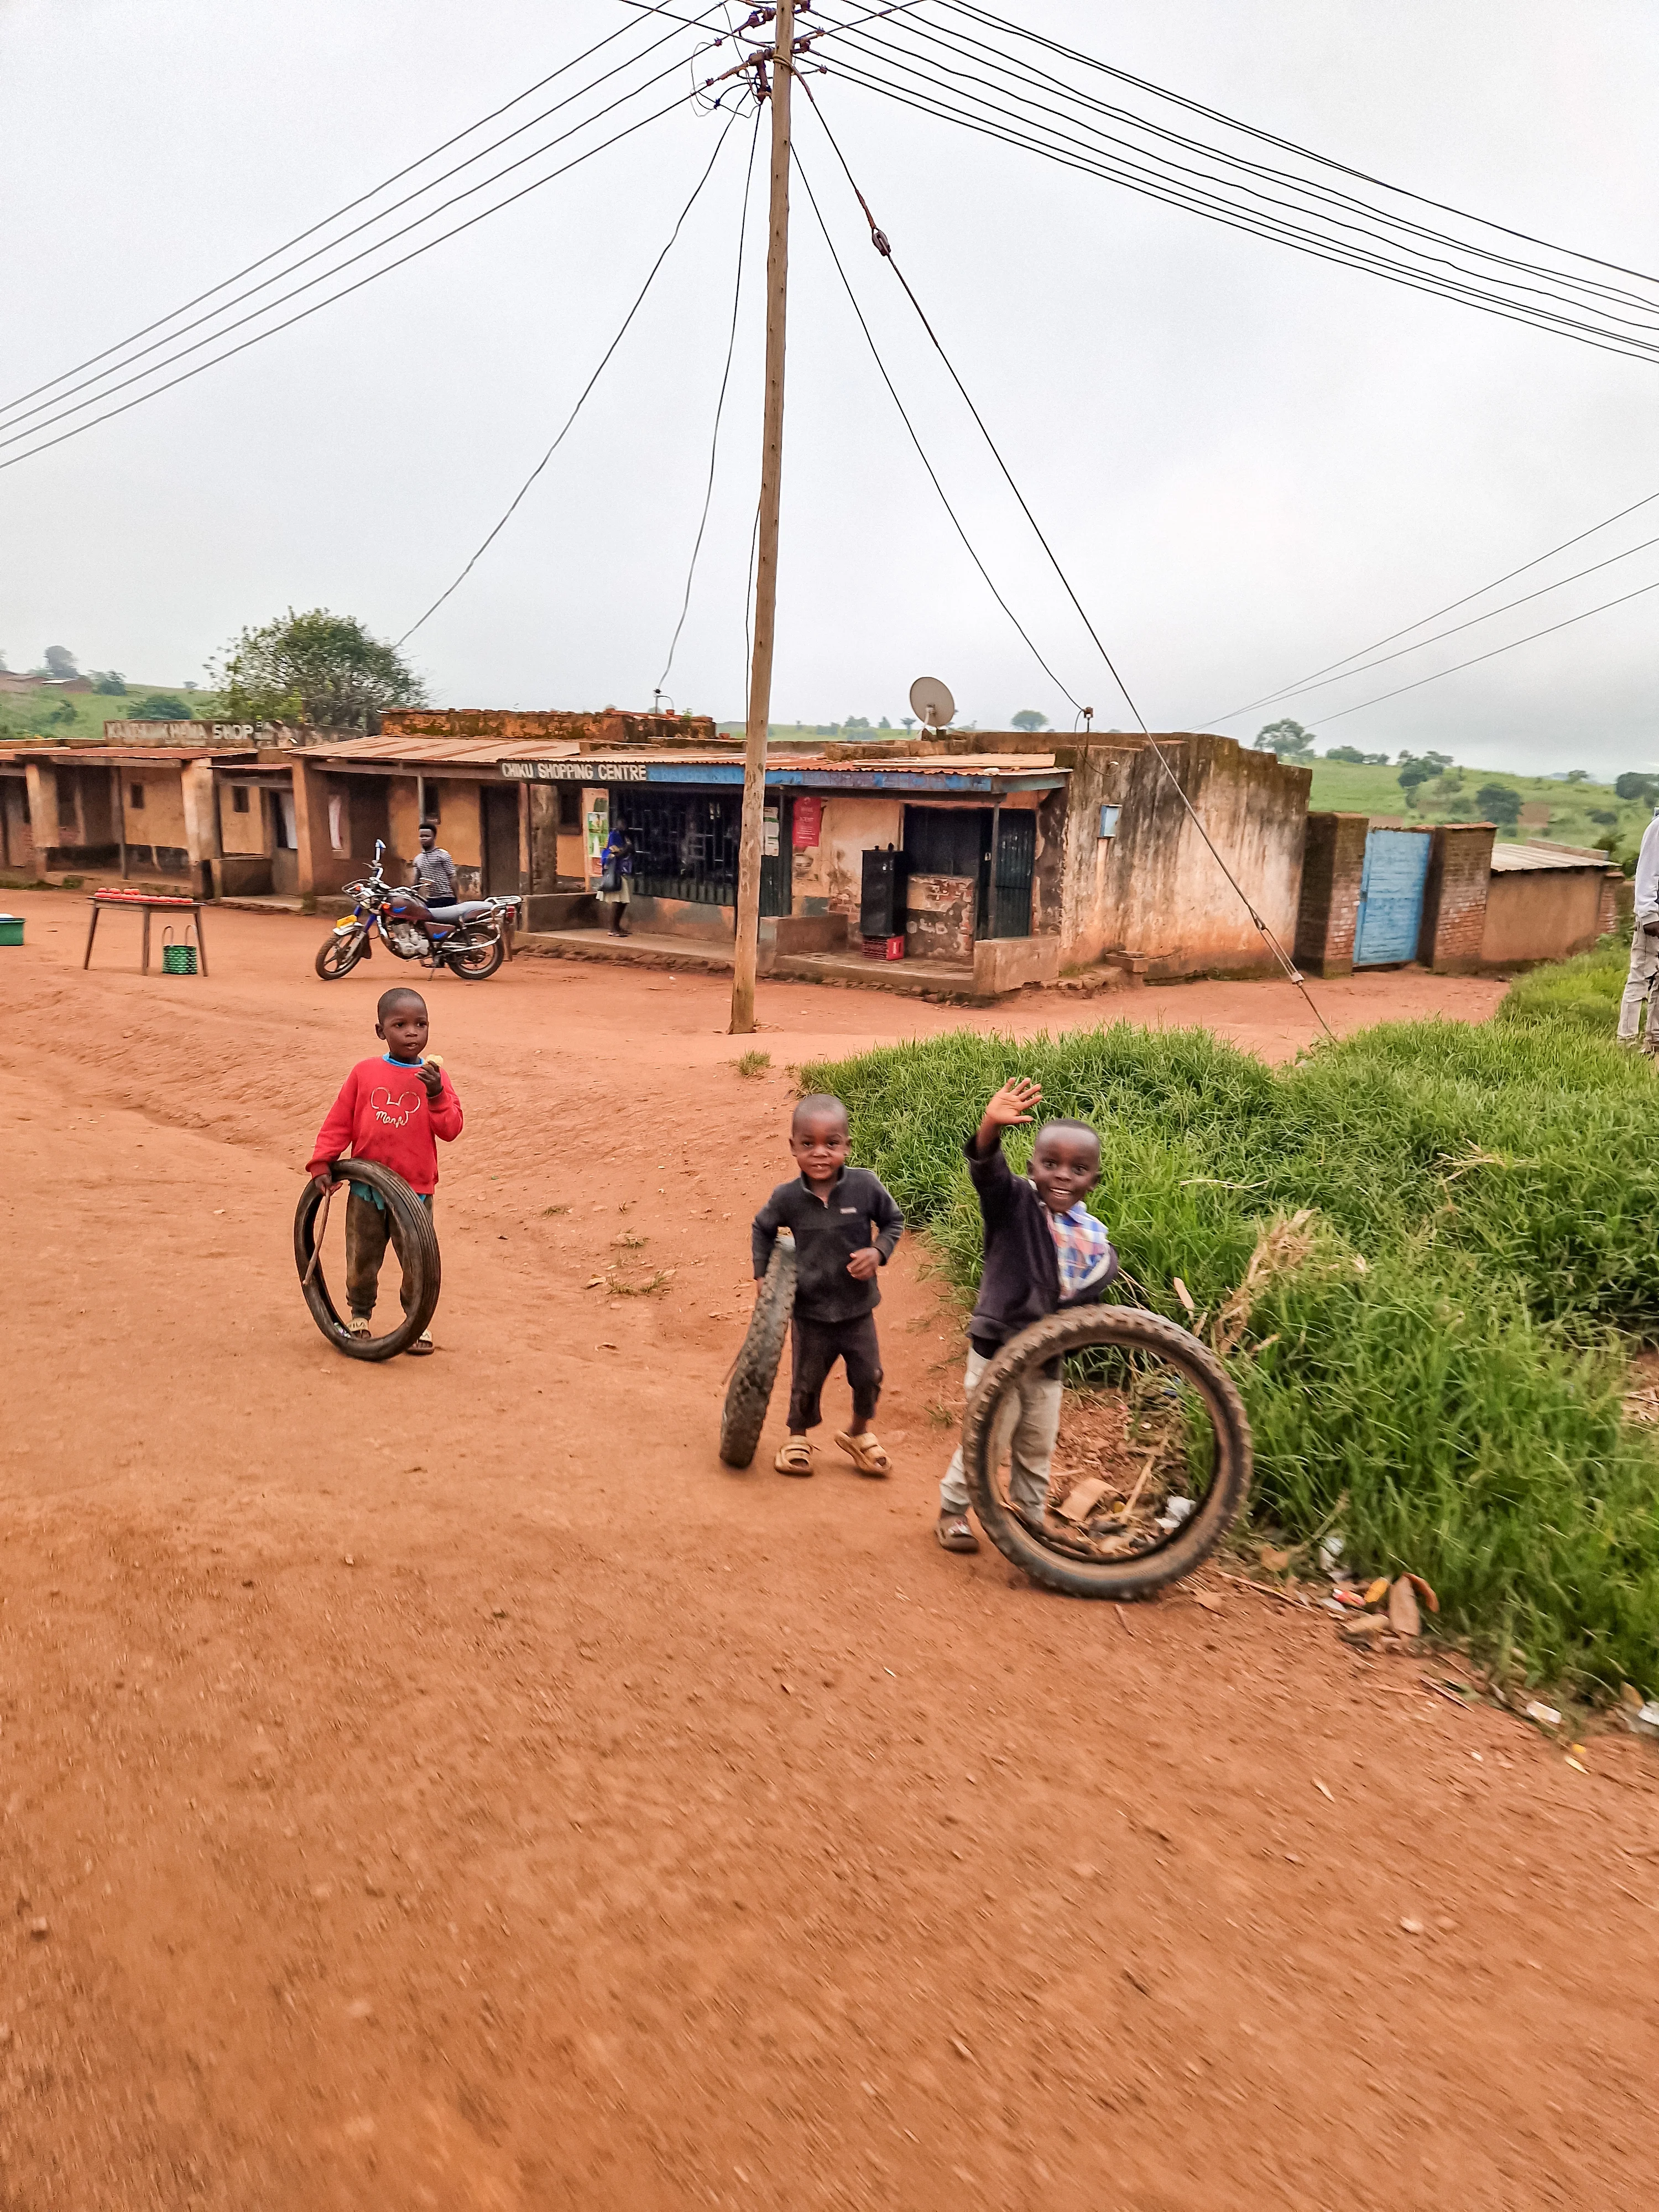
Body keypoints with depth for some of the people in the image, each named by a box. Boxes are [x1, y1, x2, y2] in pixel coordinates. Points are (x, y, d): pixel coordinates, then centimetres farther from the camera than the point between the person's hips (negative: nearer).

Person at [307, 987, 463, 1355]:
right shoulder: (364, 1073, 0)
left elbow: (451, 1130, -9)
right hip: (366, 1190, 1)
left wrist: (436, 1095, -22)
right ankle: (359, 1314, 35)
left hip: (415, 1192, -1)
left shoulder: (433, 1077, -2)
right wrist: (323, 1164, -2)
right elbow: (339, 1122, 3)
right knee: (361, 1259, 12)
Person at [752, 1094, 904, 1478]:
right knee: (806, 1382, 14)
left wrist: (878, 1251, -17)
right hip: (809, 1312, 0)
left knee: (869, 1376, 12)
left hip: (857, 1309, 1)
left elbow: (894, 1221, -1)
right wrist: (762, 1274, 2)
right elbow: (763, 1229, 7)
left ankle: (859, 1434, 40)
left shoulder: (865, 1186, -18)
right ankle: (798, 1437, 42)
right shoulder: (787, 1198, -15)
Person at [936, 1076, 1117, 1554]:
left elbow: (1095, 1281, 12)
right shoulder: (1015, 1203, -16)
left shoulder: (1093, 1236, 0)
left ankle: (1030, 1519, 38)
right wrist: (992, 1126, -55)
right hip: (997, 1348, -5)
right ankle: (952, 1510, 27)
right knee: (987, 1439, 6)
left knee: (1037, 1447, 19)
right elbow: (987, 1170, -36)